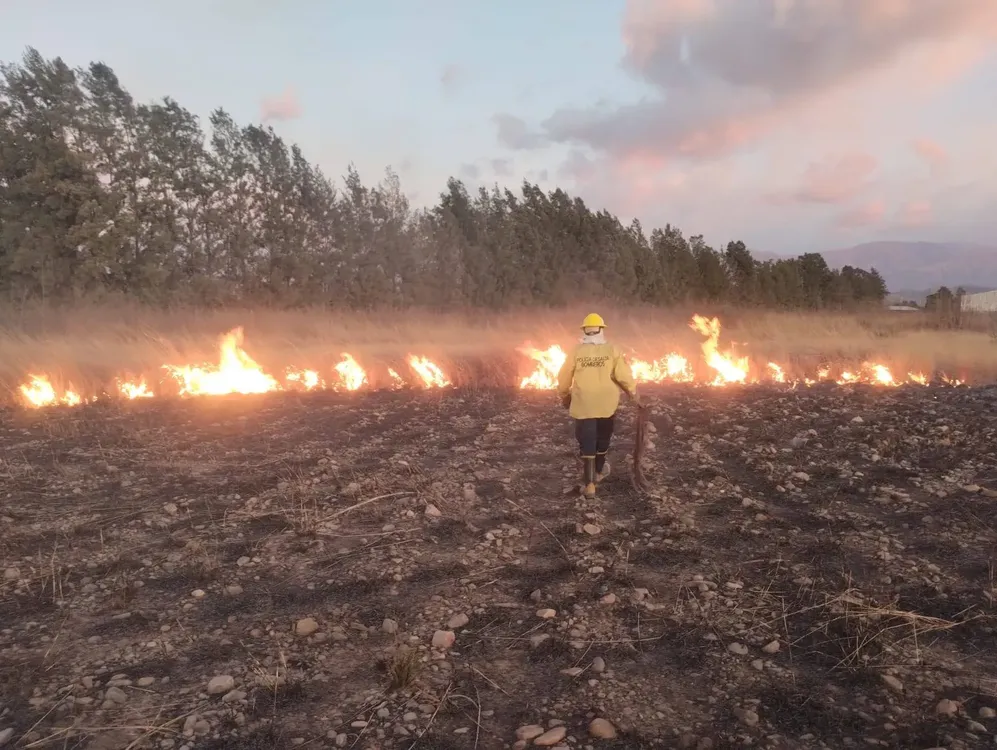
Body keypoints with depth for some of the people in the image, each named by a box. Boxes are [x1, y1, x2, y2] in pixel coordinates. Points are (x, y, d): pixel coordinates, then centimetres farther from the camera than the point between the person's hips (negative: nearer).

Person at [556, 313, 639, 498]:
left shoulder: (576, 351, -5)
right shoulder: (611, 350, -6)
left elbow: (563, 378, 1)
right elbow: (623, 375, -10)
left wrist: (564, 397, 17)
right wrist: (634, 394, 4)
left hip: (583, 406, -1)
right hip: (607, 405, 1)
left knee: (586, 443, 4)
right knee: (602, 439, 21)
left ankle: (589, 483, -1)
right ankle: (598, 472, 39)